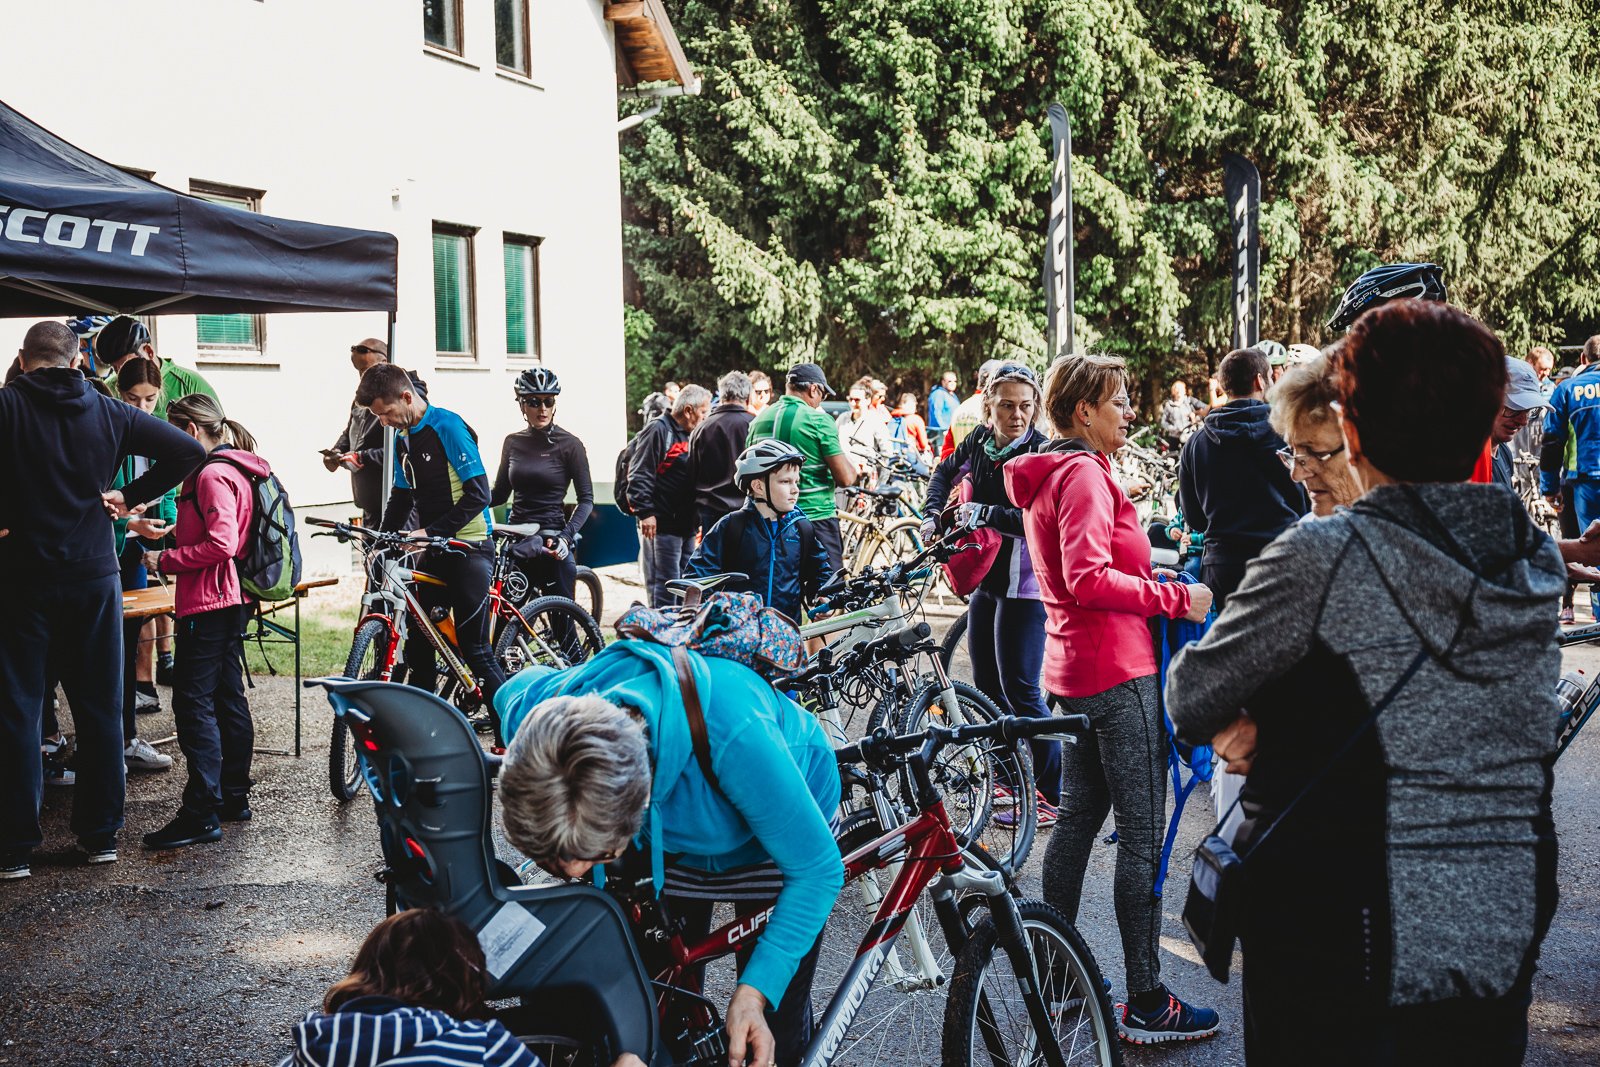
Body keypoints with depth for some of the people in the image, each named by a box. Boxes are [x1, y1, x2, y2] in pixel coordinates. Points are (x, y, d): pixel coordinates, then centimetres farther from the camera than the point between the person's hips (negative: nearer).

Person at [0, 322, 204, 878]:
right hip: (95, 577, 3)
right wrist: (130, 497, 5)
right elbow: (188, 451, 3)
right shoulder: (109, 413, 4)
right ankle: (101, 835, 17)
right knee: (100, 708, 11)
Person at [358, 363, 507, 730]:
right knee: (416, 641, 7)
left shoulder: (448, 427, -14)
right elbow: (401, 497, 19)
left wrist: (429, 531, -22)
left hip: (468, 549, -8)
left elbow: (478, 494, -19)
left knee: (473, 648, -8)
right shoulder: (405, 438, 11)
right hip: (434, 551, 8)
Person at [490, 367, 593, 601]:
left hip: (551, 546, -4)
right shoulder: (513, 442, 9)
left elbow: (586, 499, -5)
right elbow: (500, 493, 14)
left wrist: (566, 537, -18)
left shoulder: (569, 445, -4)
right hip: (516, 542, 4)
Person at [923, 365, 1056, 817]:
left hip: (1024, 586, -7)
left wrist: (983, 513, -24)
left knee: (1020, 689, -7)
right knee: (986, 685, 15)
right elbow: (945, 474, 24)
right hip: (985, 580, 8)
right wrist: (933, 516, 10)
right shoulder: (979, 442, 3)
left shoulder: (1043, 453, -16)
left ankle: (1052, 794, 2)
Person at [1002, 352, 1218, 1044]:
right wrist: (1177, 597, -18)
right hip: (1117, 672, -10)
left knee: (1078, 818, 17)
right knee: (1144, 834, -5)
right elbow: (1089, 579, -25)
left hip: (1069, 670, 10)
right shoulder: (1085, 473, -15)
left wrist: (1147, 571, 16)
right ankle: (1145, 1005, 1)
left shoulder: (1043, 477, 16)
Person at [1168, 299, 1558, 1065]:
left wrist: (1241, 727, 11)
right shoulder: (1537, 563, 1)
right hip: (1502, 940, 6)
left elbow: (1190, 700, -10)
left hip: (1339, 951, -5)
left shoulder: (1322, 558, -20)